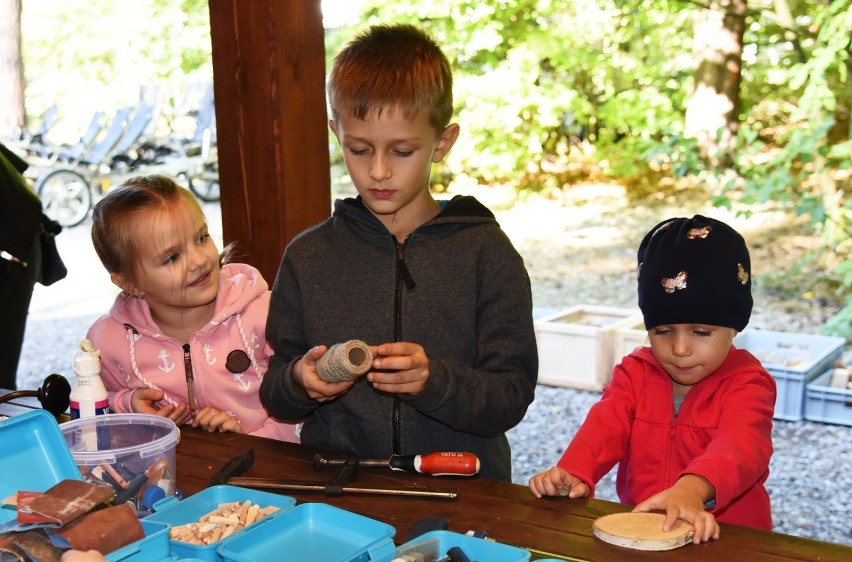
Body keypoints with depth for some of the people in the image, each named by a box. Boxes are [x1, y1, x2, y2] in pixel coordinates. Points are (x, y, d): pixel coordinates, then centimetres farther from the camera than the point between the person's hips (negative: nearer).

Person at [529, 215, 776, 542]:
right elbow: (606, 426, -8)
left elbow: (740, 444, -24)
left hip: (723, 537, -2)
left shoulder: (746, 383, -5)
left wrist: (694, 487, -45)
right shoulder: (636, 373, 7)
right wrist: (573, 473, -30)